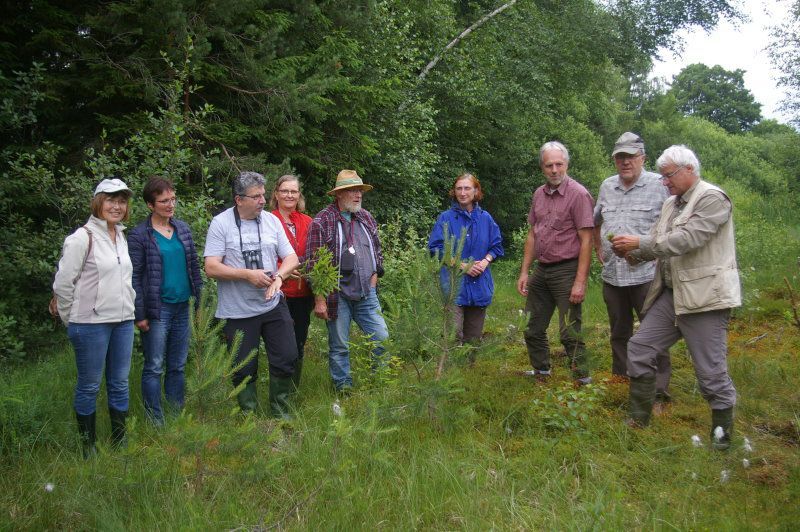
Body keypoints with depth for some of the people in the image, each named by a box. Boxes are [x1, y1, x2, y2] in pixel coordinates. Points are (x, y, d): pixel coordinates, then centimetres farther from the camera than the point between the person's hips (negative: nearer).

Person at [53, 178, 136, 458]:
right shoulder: (82, 238, -11)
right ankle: (87, 446, 16)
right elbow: (62, 284, -9)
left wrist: (129, 311, 15)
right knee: (89, 386, 4)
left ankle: (120, 442, 25)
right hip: (91, 324, -7)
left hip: (123, 322, 7)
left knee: (120, 383, 13)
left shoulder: (121, 237, 11)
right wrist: (73, 321, -2)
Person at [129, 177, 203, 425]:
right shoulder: (139, 235, -7)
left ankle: (177, 416, 22)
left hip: (182, 307, 5)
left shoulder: (183, 228, 9)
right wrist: (139, 314, -11)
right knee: (154, 368, 2)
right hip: (157, 309, -5)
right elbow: (134, 277, -8)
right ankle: (156, 422, 9)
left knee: (177, 366, 12)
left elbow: (194, 265, 15)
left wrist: (200, 299, 10)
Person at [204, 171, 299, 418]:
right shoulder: (221, 223, -8)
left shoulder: (271, 221, 4)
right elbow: (211, 268, -13)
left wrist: (279, 275, -14)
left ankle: (280, 413, 26)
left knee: (287, 358, 6)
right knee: (244, 370, 7)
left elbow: (291, 258, 7)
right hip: (237, 312, -4)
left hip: (273, 305, 4)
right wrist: (248, 274, -21)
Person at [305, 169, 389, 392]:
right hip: (338, 296, -5)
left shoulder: (366, 218, 10)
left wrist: (374, 277, 9)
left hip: (367, 294, 5)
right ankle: (344, 388, 21)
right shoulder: (321, 221, -10)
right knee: (339, 346, 6)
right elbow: (313, 263, -12)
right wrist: (319, 299, -14)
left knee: (382, 338, 5)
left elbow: (377, 250, 22)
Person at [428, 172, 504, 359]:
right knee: (454, 335, -15)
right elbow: (436, 248, -6)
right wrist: (462, 265, -13)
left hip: (479, 285, 4)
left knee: (474, 336, 10)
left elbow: (496, 246, 14)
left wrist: (485, 261, -6)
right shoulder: (446, 218, -2)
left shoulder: (485, 218, 9)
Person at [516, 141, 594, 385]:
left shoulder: (578, 194, -12)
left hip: (566, 270, -7)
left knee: (569, 333, -6)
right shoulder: (539, 194, 9)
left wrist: (580, 282, -19)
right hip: (541, 270, 7)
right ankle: (541, 374, 33)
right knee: (533, 329, 15)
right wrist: (524, 272, 9)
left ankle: (582, 381, 6)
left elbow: (586, 240, -14)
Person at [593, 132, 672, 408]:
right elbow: (595, 222, 27)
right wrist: (599, 250, 19)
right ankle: (620, 379, 32)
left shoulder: (659, 185, -6)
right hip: (612, 275, 6)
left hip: (646, 274, -6)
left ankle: (659, 393, 1)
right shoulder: (607, 186, 12)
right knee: (619, 332, 18)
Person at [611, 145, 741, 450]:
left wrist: (639, 242, -20)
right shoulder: (671, 204, 16)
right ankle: (639, 419, 20)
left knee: (711, 370, -3)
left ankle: (722, 433, 15)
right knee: (639, 349, 8)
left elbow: (687, 239, -22)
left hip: (705, 296, -9)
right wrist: (631, 253, -7)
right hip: (670, 293, 9)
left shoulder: (712, 198, -11)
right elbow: (657, 243, 13)